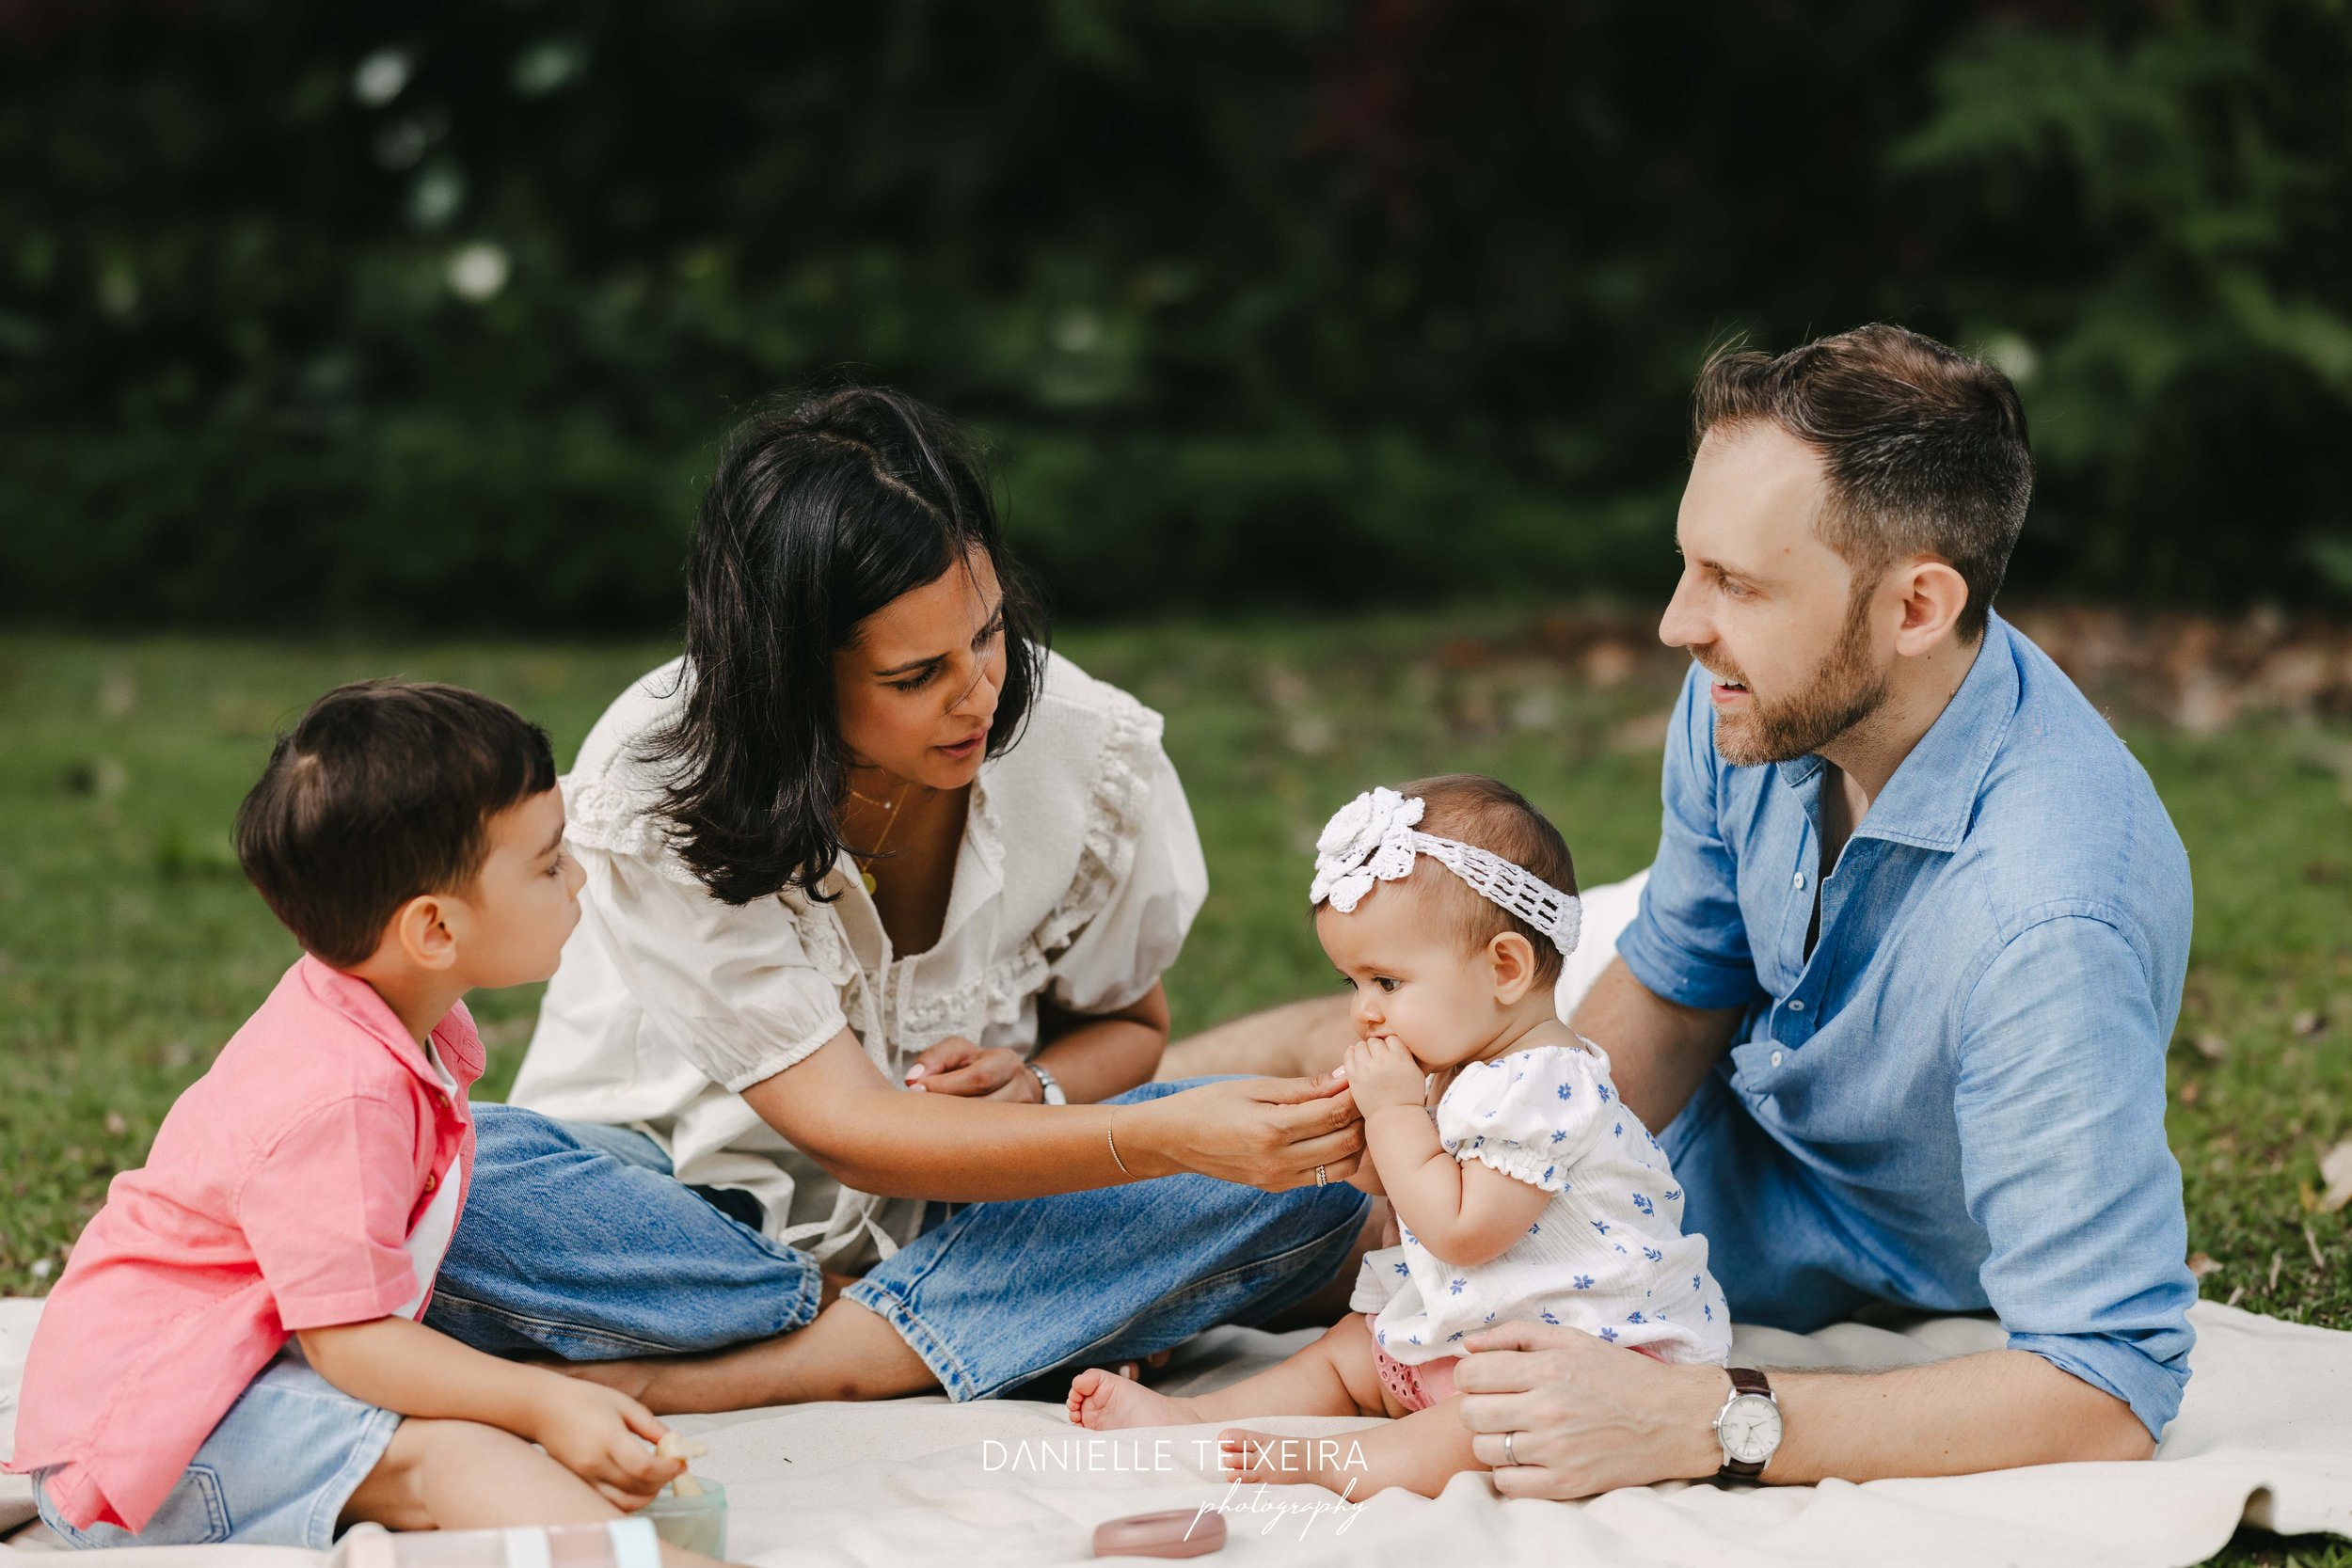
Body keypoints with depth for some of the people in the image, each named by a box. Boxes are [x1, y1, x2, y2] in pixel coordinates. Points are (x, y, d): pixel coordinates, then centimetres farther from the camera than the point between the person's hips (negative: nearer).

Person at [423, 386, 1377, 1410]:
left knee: (1302, 1173, -23)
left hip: (961, 1210, 4)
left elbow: (1127, 1024, 6)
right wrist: (1168, 1139, -38)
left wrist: (1032, 1089, -19)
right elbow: (853, 1130, -26)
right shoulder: (660, 788, -23)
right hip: (692, 1199, -3)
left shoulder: (1087, 751, -13)